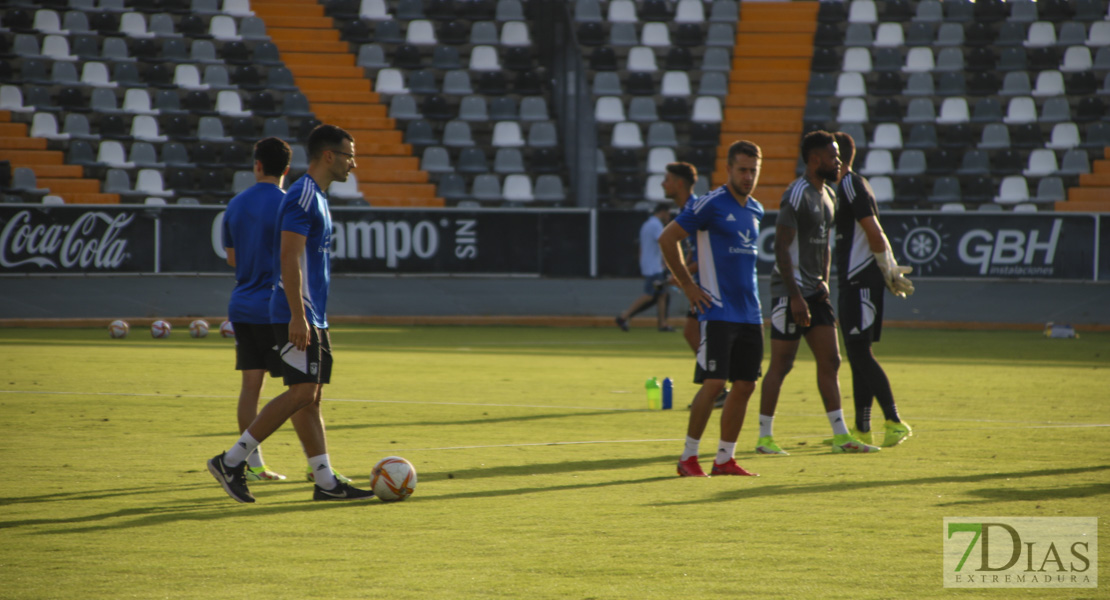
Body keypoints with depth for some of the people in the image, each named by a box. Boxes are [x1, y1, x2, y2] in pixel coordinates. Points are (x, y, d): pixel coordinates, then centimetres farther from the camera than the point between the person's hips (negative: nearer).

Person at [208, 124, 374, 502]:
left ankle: (325, 482, 6)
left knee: (311, 397, 7)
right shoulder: (302, 196, -12)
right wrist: (297, 317, -24)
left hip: (313, 318, 10)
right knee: (302, 393, -13)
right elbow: (289, 259, -20)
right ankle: (231, 461, -11)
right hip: (298, 316, -10)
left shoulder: (316, 197, 19)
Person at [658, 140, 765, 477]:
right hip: (717, 311, -7)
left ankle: (724, 459, 12)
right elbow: (667, 238, -8)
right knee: (714, 383, -11)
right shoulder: (711, 205, -8)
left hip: (750, 314, 7)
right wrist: (688, 285, -7)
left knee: (745, 385, 5)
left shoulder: (756, 210, 14)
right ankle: (688, 457, -2)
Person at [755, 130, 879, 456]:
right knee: (781, 364, -4)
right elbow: (782, 248, -18)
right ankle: (765, 436, 3)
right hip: (790, 291, -9)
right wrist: (795, 296, -21)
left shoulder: (828, 196, 14)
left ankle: (840, 435, 9)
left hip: (814, 292, 9)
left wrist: (824, 281, 11)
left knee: (830, 360, 6)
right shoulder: (797, 195, -15)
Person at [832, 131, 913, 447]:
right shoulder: (846, 186, 19)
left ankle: (894, 421, -15)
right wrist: (891, 270, 15)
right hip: (852, 282, 10)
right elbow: (875, 235, 21)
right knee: (857, 355, 11)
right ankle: (862, 428, 15)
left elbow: (874, 234, -17)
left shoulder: (851, 185, -12)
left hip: (860, 283, -10)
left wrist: (888, 274, -11)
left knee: (860, 352, -12)